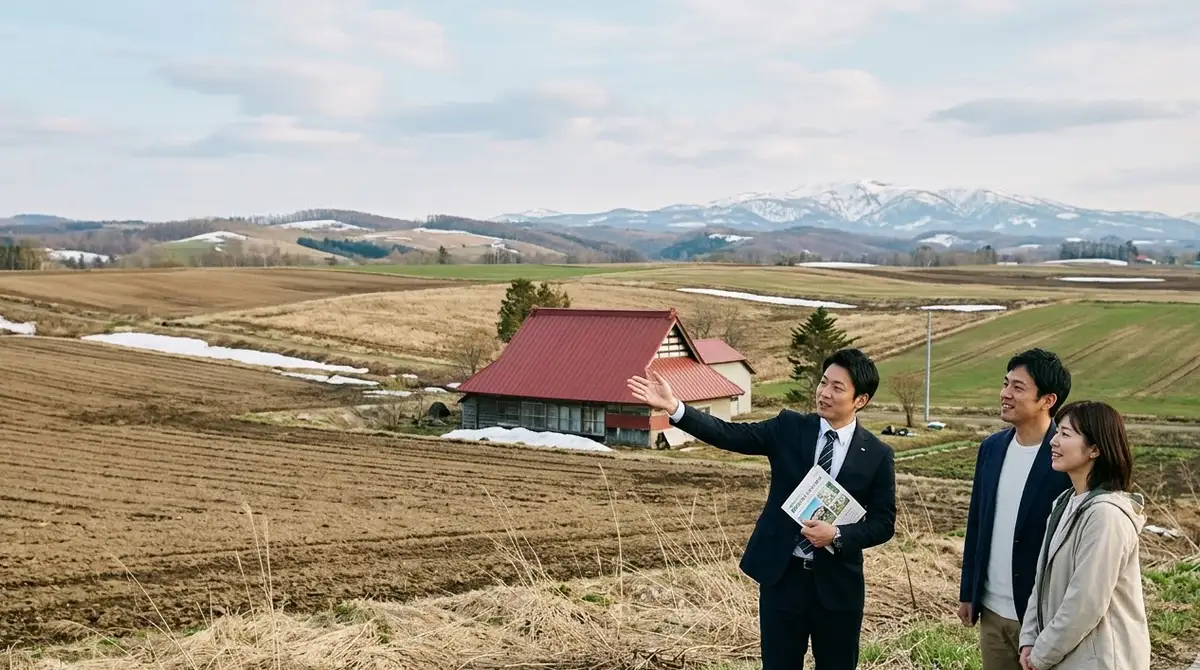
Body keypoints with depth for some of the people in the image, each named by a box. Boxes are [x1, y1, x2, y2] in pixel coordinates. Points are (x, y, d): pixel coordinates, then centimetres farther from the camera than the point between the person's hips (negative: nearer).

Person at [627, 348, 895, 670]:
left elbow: (883, 523, -1)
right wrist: (673, 407, -23)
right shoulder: (789, 428, -2)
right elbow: (730, 435, -11)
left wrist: (837, 535, -19)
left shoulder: (878, 455, -3)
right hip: (781, 575, 0)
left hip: (837, 584, 0)